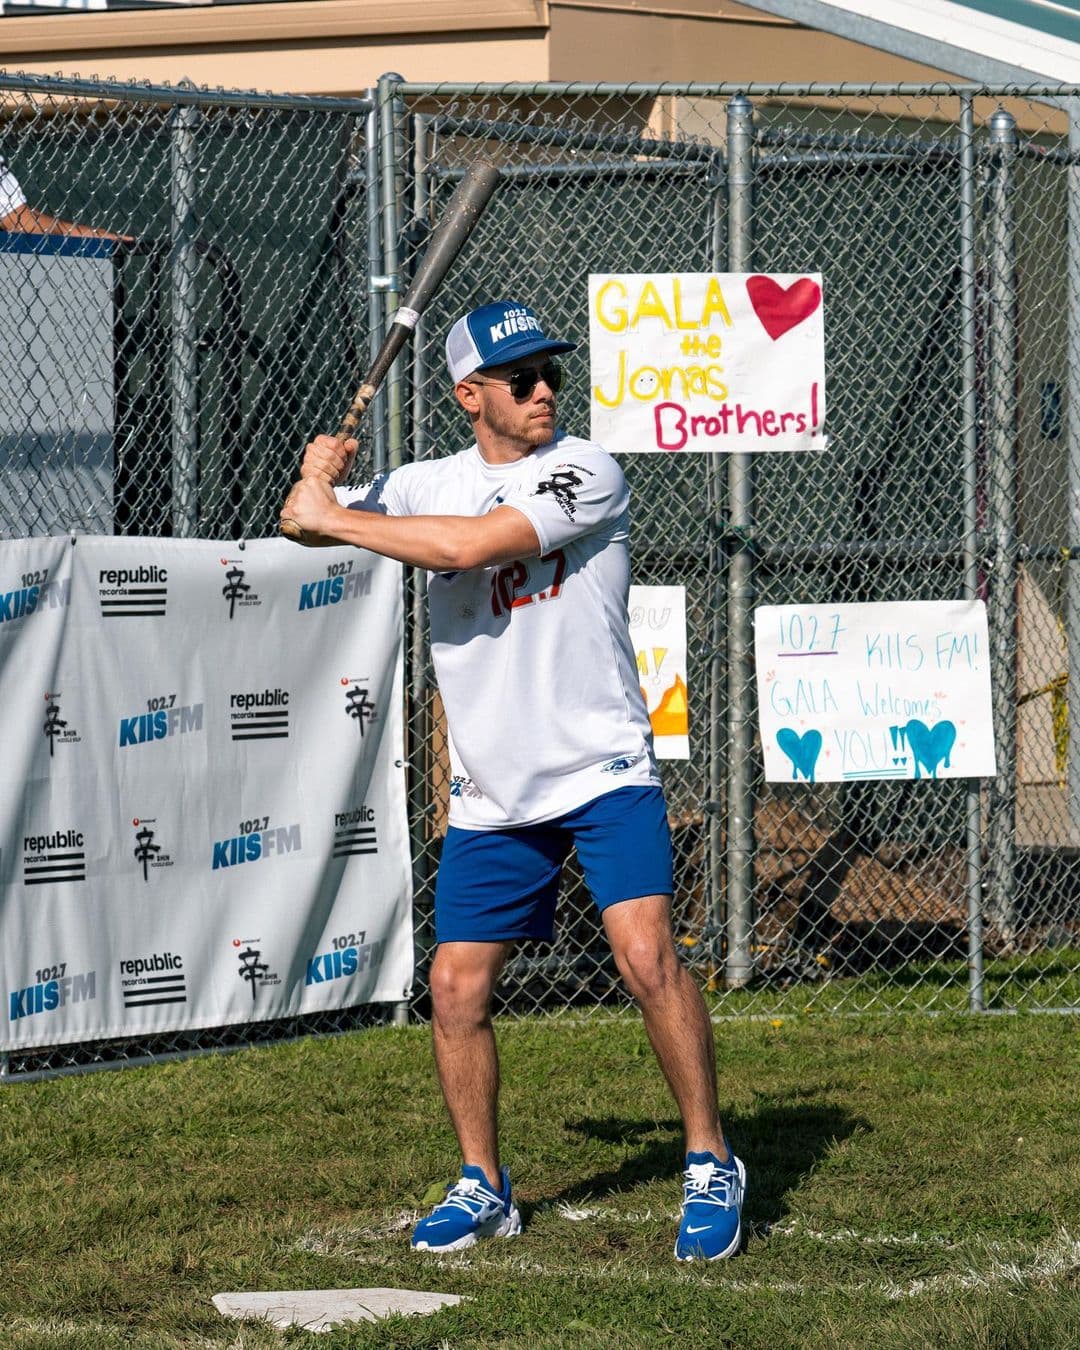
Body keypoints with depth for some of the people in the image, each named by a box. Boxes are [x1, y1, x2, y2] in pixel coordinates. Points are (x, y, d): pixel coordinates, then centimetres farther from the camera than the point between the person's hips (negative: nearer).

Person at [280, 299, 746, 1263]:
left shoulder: (584, 474, -11)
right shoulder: (434, 486, 7)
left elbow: (472, 545, -23)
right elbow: (306, 522, 9)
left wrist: (336, 518, -16)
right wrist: (320, 477, -15)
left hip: (605, 772, -5)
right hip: (492, 798, 5)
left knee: (648, 958, -19)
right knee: (457, 989, 3)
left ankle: (711, 1164, -6)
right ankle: (483, 1187, 20)